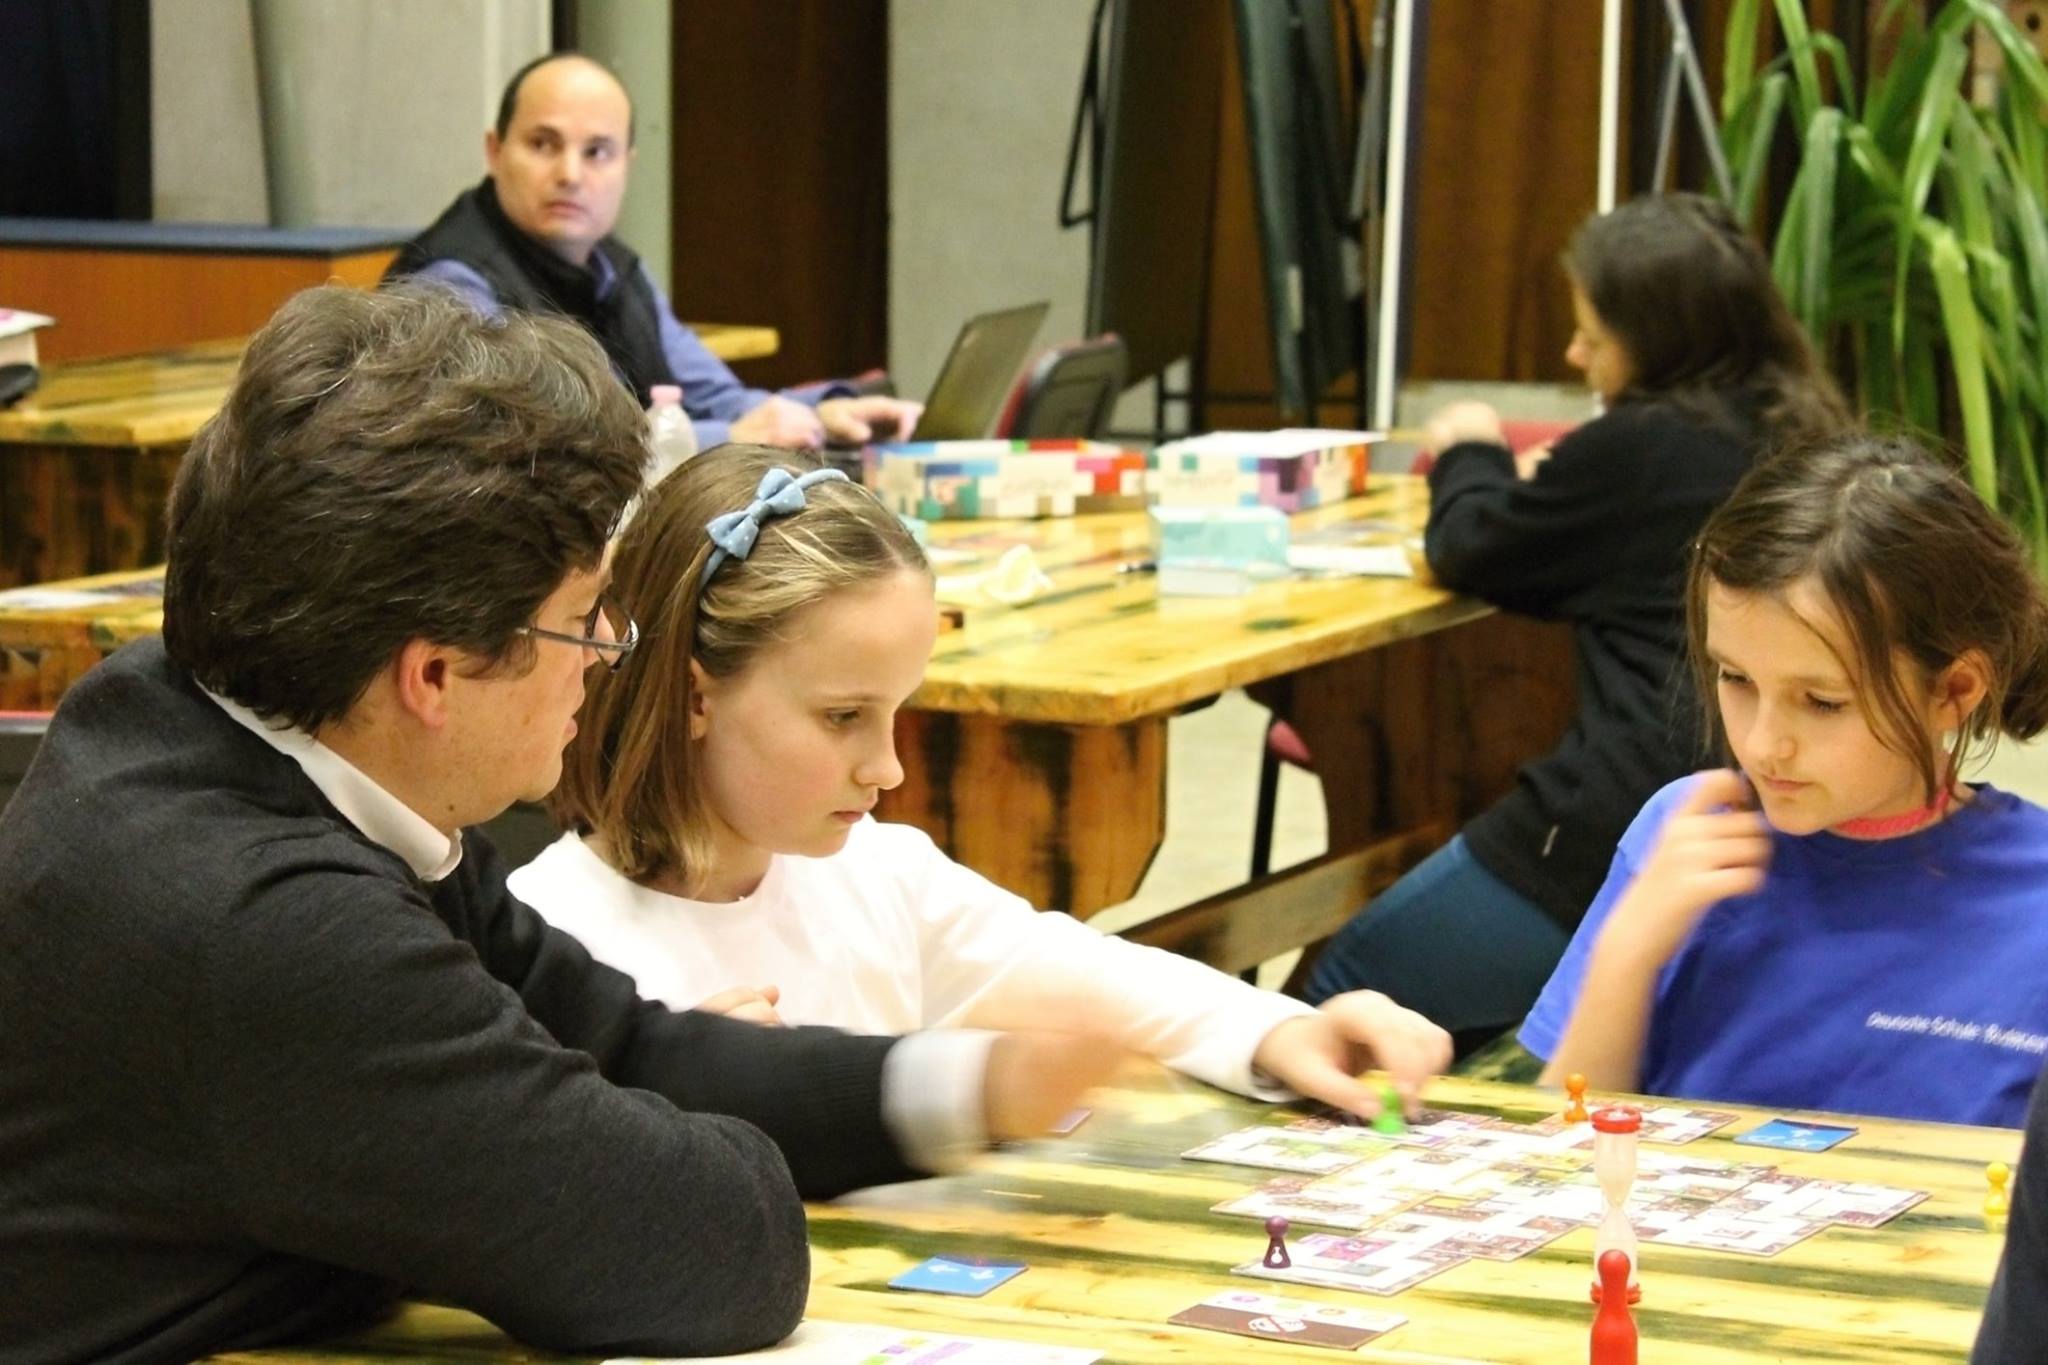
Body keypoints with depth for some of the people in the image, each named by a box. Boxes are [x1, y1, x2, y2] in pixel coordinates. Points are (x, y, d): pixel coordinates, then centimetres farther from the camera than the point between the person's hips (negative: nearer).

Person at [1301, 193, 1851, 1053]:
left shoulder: (1637, 448, -13)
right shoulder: (1796, 439, 12)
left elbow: (1468, 551, 2)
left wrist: (1468, 457, 20)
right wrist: (1545, 490, 20)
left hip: (1626, 828, -9)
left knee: (1344, 997, 7)